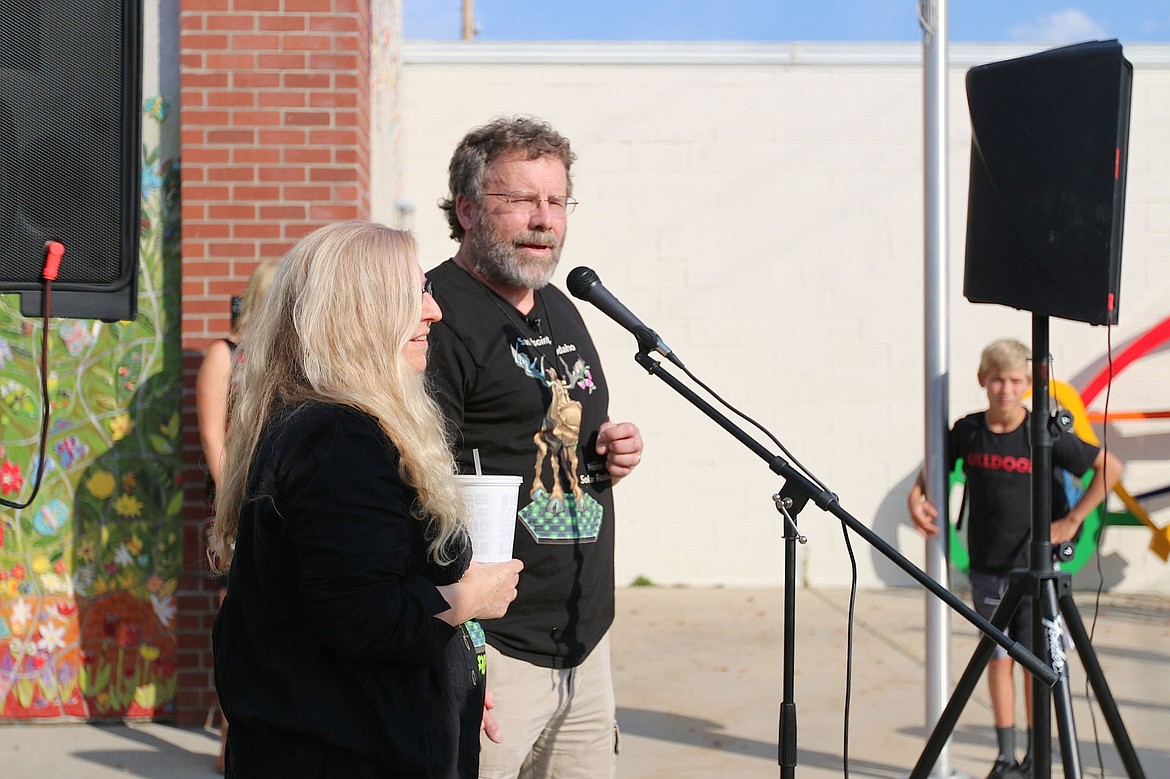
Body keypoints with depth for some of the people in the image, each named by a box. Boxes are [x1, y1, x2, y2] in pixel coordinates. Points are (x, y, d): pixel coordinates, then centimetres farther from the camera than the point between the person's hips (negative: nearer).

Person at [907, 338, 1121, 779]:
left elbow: (1109, 468, -3)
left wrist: (1072, 520, -7)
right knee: (998, 658, 7)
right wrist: (917, 495, -1)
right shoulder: (967, 431, -2)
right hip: (987, 569, 3)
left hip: (1034, 568, -3)